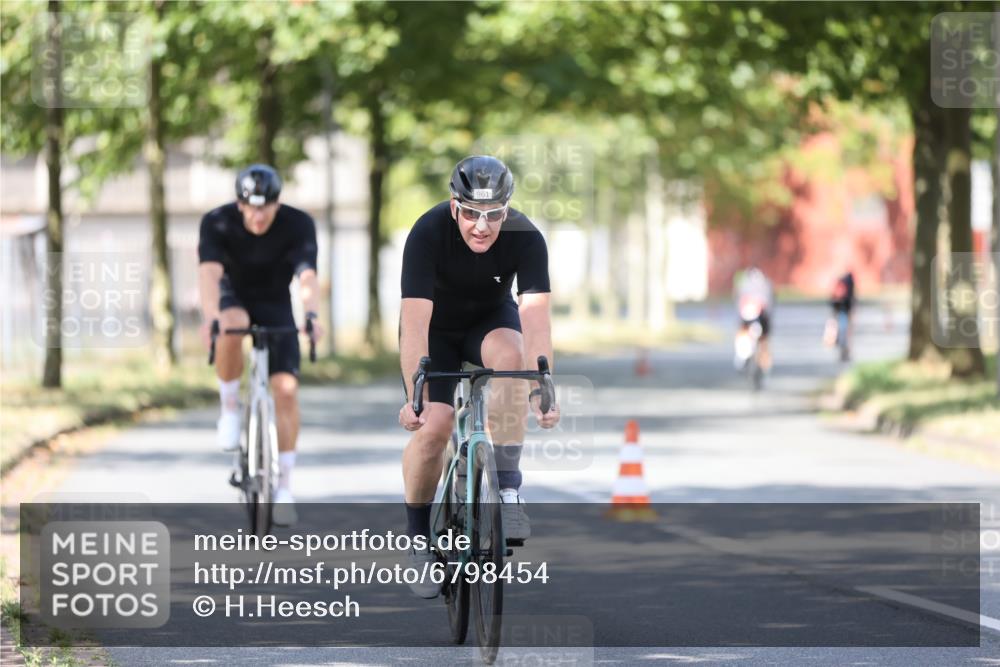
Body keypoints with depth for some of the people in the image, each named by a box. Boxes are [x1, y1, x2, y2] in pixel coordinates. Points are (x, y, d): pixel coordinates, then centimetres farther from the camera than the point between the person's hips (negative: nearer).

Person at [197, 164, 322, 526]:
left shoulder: (298, 224, -23)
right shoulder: (217, 223, -25)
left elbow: (307, 275, -36)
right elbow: (210, 272, -38)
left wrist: (311, 314, -56)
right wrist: (210, 316, -57)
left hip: (275, 306, 1)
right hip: (234, 298, -1)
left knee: (286, 388, -14)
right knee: (231, 326, -38)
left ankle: (284, 484, -6)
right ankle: (229, 407, -17)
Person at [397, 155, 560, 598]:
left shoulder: (526, 238, -28)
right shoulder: (428, 234, -32)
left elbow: (535, 317, -34)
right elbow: (415, 321, -37)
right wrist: (415, 396, -45)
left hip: (490, 320, 1)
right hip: (436, 326, -1)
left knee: (510, 354, -34)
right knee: (432, 427, -19)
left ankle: (507, 486, -24)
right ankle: (419, 540, 3)